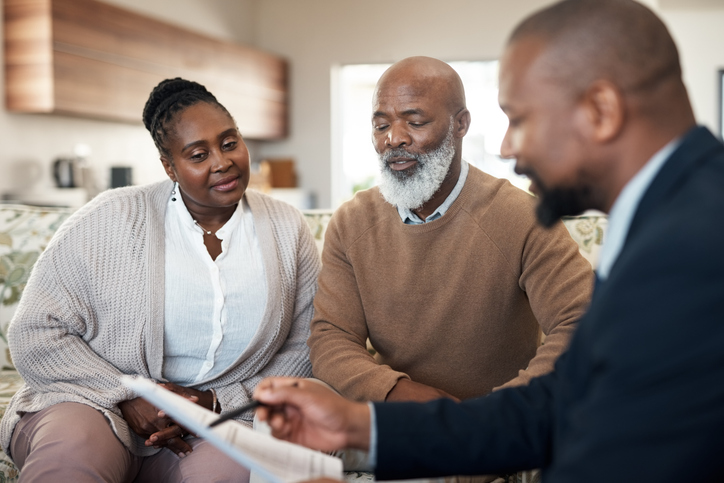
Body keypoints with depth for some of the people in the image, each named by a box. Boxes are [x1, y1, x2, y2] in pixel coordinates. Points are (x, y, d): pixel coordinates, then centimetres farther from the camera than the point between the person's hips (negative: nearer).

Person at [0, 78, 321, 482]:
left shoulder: (289, 232, 3)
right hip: (97, 404, -2)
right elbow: (35, 334, -5)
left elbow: (303, 350, 3)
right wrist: (128, 397, -15)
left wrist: (217, 402, -12)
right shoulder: (111, 221, -5)